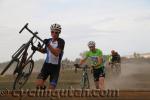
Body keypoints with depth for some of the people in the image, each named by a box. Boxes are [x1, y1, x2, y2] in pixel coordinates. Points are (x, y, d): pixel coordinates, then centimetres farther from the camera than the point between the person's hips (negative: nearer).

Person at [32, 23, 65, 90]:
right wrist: (37, 48, 8)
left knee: (51, 89, -6)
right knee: (39, 84, -16)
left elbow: (56, 53, -25)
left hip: (55, 67, -4)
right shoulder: (48, 40, 6)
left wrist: (48, 45, -35)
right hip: (47, 64, 4)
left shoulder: (61, 41, -11)